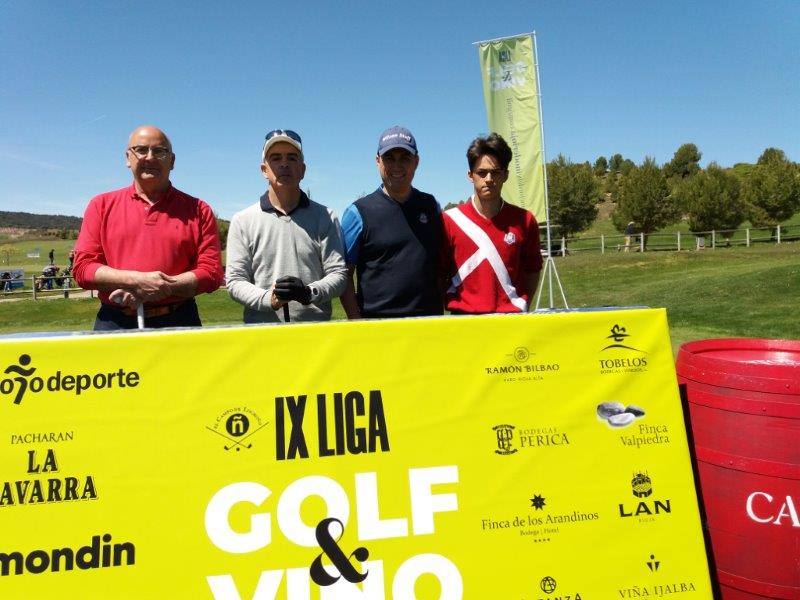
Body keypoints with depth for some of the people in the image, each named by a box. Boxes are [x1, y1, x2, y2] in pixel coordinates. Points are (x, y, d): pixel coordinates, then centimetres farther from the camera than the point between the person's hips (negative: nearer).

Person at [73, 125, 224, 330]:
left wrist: (162, 287, -14)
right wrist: (137, 280, -13)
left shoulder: (198, 210, 6)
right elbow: (82, 267, 3)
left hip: (179, 323, -1)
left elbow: (211, 271, -1)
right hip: (114, 324, 1)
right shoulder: (101, 205, 11)